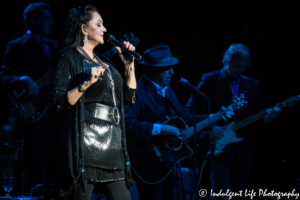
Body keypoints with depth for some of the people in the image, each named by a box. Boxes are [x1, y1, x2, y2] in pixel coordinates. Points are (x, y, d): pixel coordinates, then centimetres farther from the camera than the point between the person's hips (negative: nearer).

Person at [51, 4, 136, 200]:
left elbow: (130, 97, 19)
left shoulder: (105, 62, 21)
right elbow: (59, 103, -9)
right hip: (84, 141, -7)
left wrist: (130, 65, 12)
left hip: (112, 141, 7)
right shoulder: (69, 58, 0)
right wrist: (86, 84, -20)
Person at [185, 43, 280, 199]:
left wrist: (265, 119, -9)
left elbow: (255, 119, 13)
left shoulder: (253, 86, 13)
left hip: (243, 150, 5)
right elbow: (190, 110, -4)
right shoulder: (210, 80, -1)